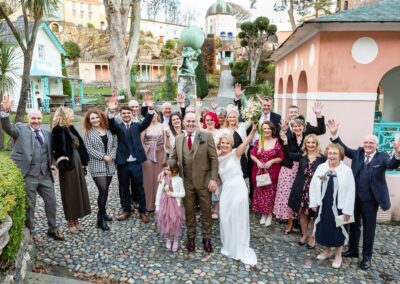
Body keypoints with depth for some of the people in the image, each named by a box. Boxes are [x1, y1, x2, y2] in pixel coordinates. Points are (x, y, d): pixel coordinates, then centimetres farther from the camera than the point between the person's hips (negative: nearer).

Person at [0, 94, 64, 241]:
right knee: (29, 205, 7)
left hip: (45, 174, 5)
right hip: (28, 175, -5)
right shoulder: (21, 129, 1)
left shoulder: (47, 133, 14)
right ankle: (30, 233, 24)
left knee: (51, 201, 12)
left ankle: (52, 229, 30)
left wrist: (52, 164, 4)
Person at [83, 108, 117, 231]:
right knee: (103, 190, -10)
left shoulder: (108, 130, 8)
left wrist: (111, 156, -11)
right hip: (97, 166, -4)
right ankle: (100, 219, 1)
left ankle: (103, 213, 29)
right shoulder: (88, 133, -1)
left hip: (109, 165, 4)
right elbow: (89, 149, -8)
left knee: (105, 190, 11)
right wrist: (103, 157, -14)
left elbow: (115, 144, 5)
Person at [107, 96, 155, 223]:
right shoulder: (118, 127, 5)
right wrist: (111, 111, -39)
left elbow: (146, 122, -11)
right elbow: (111, 124, -17)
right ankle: (126, 210, 28)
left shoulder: (137, 126, 7)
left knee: (139, 187, 7)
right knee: (124, 188, 12)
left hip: (136, 162, 0)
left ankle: (142, 211, 20)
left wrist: (151, 109, -31)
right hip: (122, 163, 1)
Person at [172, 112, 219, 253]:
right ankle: (191, 236, 32)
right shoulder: (178, 138, 3)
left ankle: (207, 237, 27)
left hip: (204, 181, -2)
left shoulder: (206, 136, -8)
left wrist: (213, 179, -12)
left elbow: (214, 159, -7)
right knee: (189, 210, 13)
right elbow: (174, 158, 13)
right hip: (186, 181, 2)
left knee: (206, 210, 10)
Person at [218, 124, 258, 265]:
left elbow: (246, 142, -21)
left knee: (238, 219, 5)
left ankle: (240, 249, 23)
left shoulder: (235, 153, -5)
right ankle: (229, 246, 32)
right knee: (225, 218, 10)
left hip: (238, 188, -5)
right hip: (226, 190, 5)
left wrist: (253, 130, -35)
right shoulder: (218, 159, 10)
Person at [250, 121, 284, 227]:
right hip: (259, 171, 3)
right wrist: (257, 161, -12)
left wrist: (271, 161, -17)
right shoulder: (258, 141, 2)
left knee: (270, 192, 2)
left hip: (272, 172, -2)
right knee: (260, 192, 8)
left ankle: (269, 214, 20)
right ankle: (263, 214, 23)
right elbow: (252, 154, 5)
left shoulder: (277, 142, -5)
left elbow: (281, 157, -4)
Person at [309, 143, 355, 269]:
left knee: (338, 231, 11)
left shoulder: (347, 170, -10)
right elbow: (313, 185, 3)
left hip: (338, 207, -3)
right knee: (324, 229, 15)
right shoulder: (321, 168, -1)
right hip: (323, 205, 3)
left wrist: (347, 210, -11)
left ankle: (338, 256, 30)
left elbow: (350, 191, -10)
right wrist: (313, 203, 1)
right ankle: (327, 251, 38)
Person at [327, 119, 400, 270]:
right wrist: (335, 135, -20)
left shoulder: (381, 157, -7)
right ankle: (353, 249, 37)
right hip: (355, 197, 3)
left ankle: (367, 257, 27)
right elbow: (344, 149, -5)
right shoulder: (358, 153, 2)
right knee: (354, 224, 18)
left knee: (369, 228, 11)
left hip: (370, 200, -3)